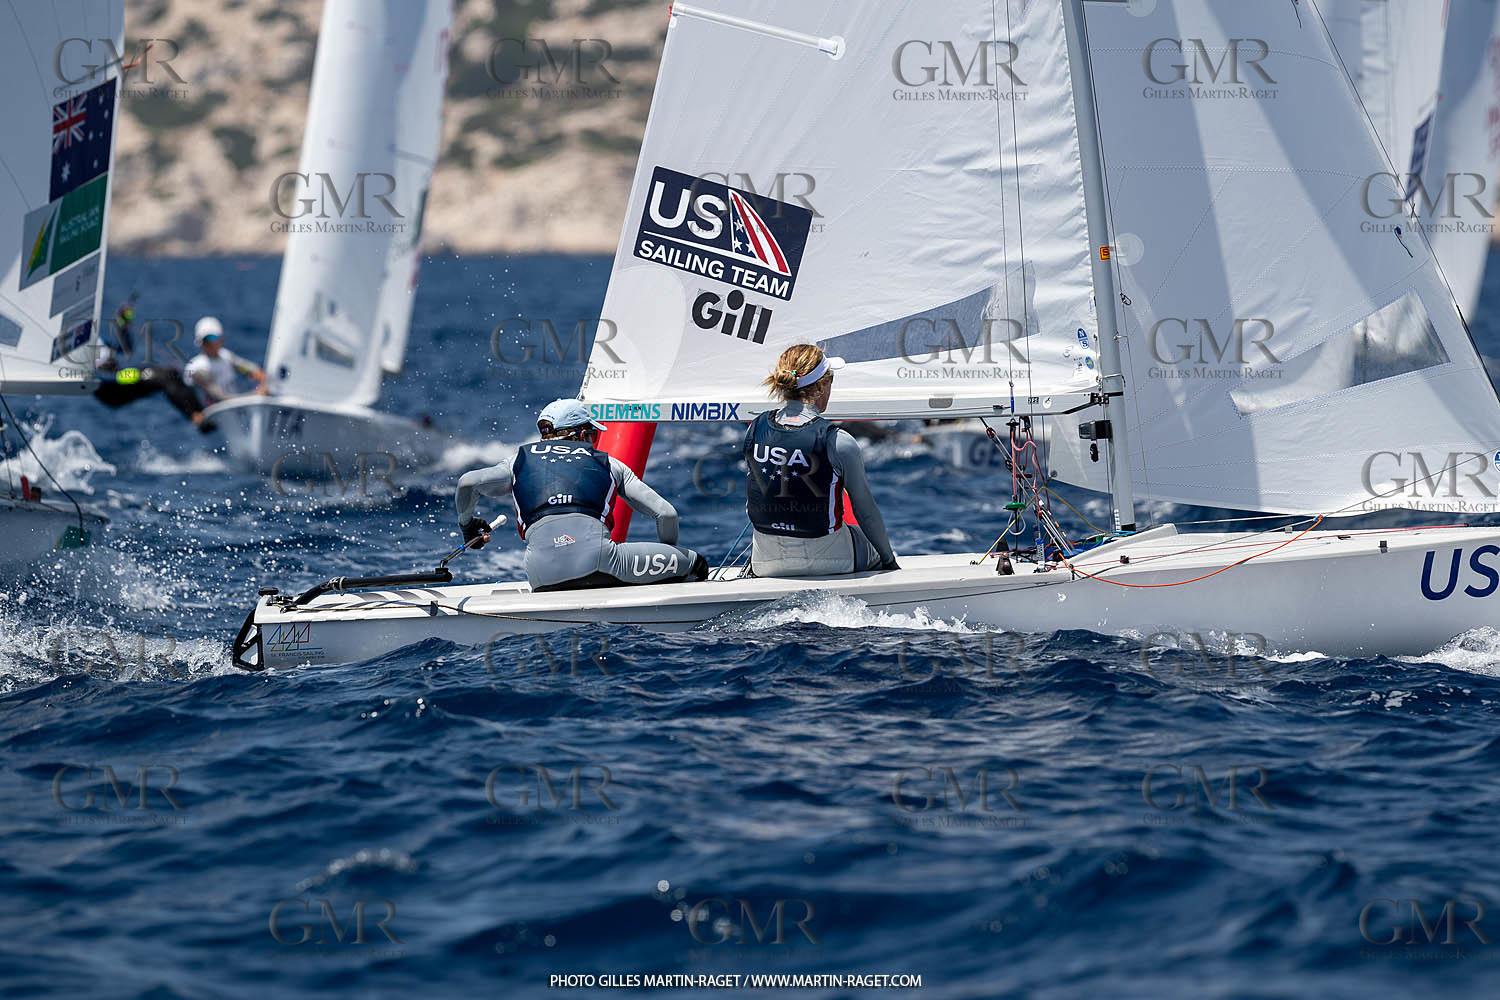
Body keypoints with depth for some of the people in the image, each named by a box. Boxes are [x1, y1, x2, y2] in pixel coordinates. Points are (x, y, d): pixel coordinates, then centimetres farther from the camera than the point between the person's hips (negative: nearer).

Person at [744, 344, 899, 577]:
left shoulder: (755, 431, -7)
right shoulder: (839, 443, -20)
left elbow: (752, 500, 7)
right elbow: (866, 512, -10)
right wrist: (889, 561, 6)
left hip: (766, 564, 4)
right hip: (825, 561, -4)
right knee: (881, 552, 29)